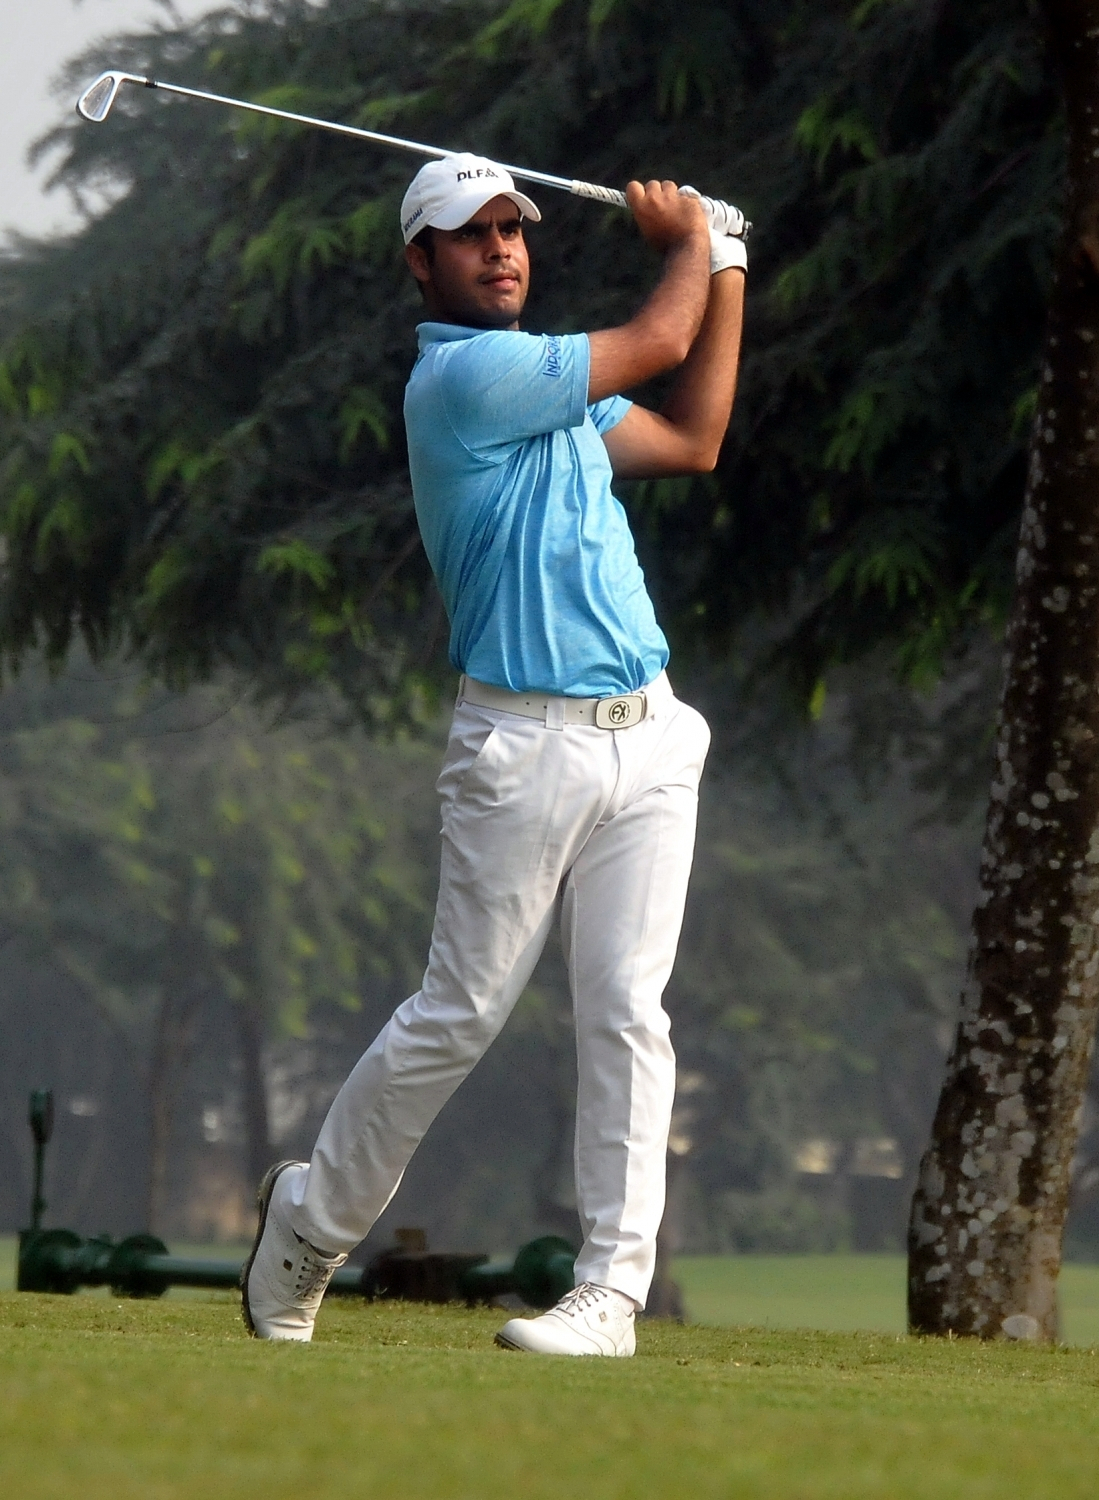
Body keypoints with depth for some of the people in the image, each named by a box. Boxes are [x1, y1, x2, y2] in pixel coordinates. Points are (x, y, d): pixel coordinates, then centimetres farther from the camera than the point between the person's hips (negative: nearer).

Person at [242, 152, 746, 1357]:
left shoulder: (551, 389, 18)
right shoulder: (462, 378, -10)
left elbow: (691, 439, 26)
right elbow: (656, 342, -7)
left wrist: (726, 270, 24)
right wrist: (687, 240, 13)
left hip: (645, 737, 7)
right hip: (524, 745, -7)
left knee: (626, 1014, -2)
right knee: (458, 1016, -2)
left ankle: (612, 1289, -4)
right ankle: (310, 1222, 18)